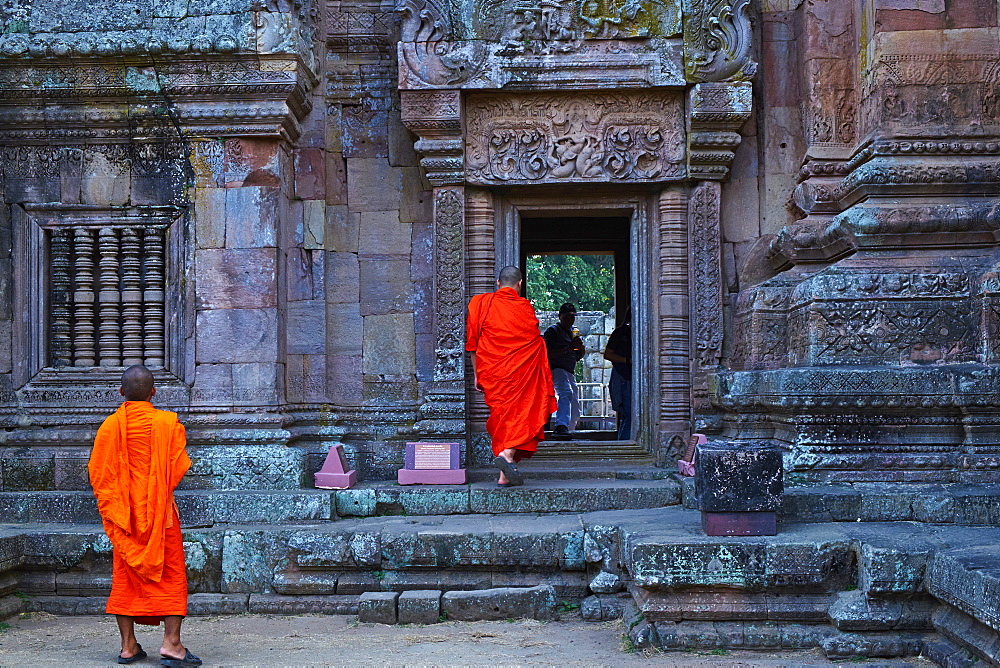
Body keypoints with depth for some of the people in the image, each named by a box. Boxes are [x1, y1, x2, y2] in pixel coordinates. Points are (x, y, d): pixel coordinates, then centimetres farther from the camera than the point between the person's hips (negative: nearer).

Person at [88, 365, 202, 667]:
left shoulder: (110, 426, -3)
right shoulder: (168, 422, -7)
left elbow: (97, 472, -2)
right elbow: (179, 466, -6)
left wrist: (111, 505, 10)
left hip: (122, 514, 2)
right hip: (160, 512, -2)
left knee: (125, 577, 9)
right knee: (171, 574, 3)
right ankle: (171, 643, -5)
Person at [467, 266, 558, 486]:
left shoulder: (480, 303, 6)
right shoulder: (525, 307, 0)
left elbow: (472, 344, 7)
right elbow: (536, 343, 3)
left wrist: (477, 375, 13)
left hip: (491, 371, 3)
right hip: (521, 373, -3)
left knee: (502, 415, 9)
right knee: (522, 413, -1)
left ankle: (505, 475, 6)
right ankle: (508, 453, -27)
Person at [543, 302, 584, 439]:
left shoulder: (574, 332, 22)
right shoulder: (553, 331, -2)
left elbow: (579, 356, 26)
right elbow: (548, 354, -13)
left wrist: (580, 345, 4)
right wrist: (568, 348, -20)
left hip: (570, 373, 9)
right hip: (555, 370, -9)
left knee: (575, 412, 8)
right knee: (566, 392, -35)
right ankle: (561, 426, -49)